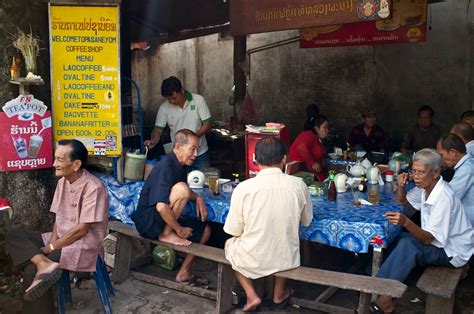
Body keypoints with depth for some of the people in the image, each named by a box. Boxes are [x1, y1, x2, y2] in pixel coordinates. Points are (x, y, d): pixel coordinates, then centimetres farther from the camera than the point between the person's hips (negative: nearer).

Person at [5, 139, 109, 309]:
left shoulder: (93, 187, -21)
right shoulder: (63, 181, 5)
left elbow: (82, 229, -21)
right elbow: (58, 218, 10)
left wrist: (51, 248, -14)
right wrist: (52, 241, -7)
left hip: (83, 246, -9)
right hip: (61, 239, 9)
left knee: (32, 269, -24)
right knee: (13, 236, -9)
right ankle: (44, 264, -28)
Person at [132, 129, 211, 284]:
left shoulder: (180, 165, 6)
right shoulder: (166, 166, -23)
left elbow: (186, 192, 25)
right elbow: (161, 206, -32)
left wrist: (197, 197, 4)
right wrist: (179, 229, -19)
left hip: (164, 220, 10)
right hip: (148, 221, -10)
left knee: (205, 230, 7)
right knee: (181, 188, -28)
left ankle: (184, 273, 12)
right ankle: (166, 235, -15)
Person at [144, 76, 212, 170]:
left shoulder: (198, 100, -9)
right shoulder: (164, 107, -6)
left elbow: (207, 125, -8)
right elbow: (158, 129, -2)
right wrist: (153, 141, -24)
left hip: (200, 154, -1)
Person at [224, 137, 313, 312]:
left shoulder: (243, 188, -18)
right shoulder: (298, 185, -10)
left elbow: (234, 230, -8)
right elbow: (307, 221, 6)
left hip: (252, 261, -2)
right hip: (287, 259, 3)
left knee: (230, 243, 30)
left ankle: (251, 296, 18)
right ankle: (279, 295, 40)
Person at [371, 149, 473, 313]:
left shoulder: (444, 197, -27)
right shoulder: (425, 187, -3)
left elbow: (428, 239, -30)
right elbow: (401, 200, 16)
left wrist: (406, 223, -47)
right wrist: (401, 186, -6)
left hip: (452, 252, -9)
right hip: (436, 241, 9)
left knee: (408, 244, -31)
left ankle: (384, 296, -29)